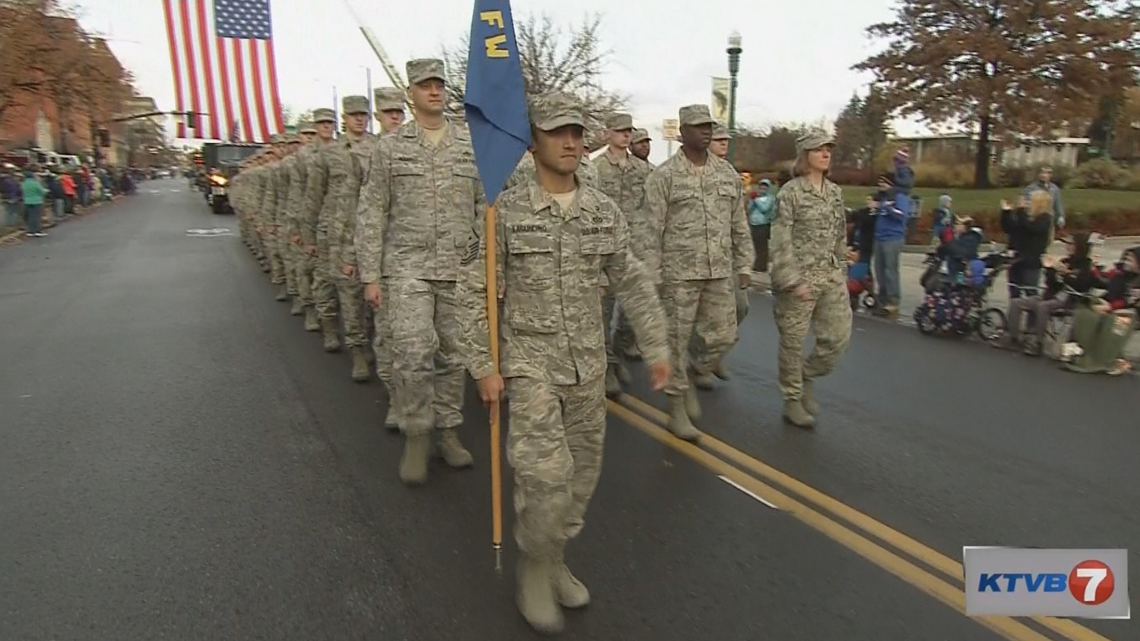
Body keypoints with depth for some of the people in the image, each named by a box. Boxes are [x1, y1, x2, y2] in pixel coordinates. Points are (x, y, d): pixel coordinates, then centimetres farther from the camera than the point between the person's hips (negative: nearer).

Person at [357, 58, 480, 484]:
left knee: (452, 355, 9)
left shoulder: (472, 145, 7)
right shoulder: (390, 146, 4)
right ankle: (416, 436, 8)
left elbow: (487, 209, 9)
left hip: (460, 269, 2)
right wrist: (370, 275, -2)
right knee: (412, 353, -11)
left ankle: (448, 432, 25)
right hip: (408, 267, -2)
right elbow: (371, 213, 3)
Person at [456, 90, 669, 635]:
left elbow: (634, 285, 9)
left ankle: (555, 561, 34)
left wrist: (656, 348, 7)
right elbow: (475, 293, -7)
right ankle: (534, 569, 14)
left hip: (589, 365, 5)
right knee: (547, 473, -13)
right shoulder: (505, 212, -8)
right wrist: (483, 367, -10)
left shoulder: (605, 212, 3)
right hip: (530, 361, -4)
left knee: (582, 473, 12)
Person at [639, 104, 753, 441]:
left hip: (719, 273, 5)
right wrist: (651, 274, -11)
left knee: (723, 336, 6)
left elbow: (739, 225, 15)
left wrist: (744, 265, 12)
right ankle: (677, 407, 18)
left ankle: (689, 379, 32)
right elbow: (650, 230, -7)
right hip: (679, 273, -5)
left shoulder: (728, 174, 11)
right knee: (677, 341, 3)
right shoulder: (664, 176, -5)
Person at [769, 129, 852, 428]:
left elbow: (840, 237, 18)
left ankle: (807, 375, 29)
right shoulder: (790, 192, -9)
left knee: (839, 336, 4)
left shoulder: (835, 192, 11)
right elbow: (781, 241, -14)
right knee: (793, 342, 3)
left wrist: (842, 272, 15)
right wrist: (792, 280, -19)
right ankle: (793, 400, 18)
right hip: (799, 277, -6)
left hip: (831, 277, 6)